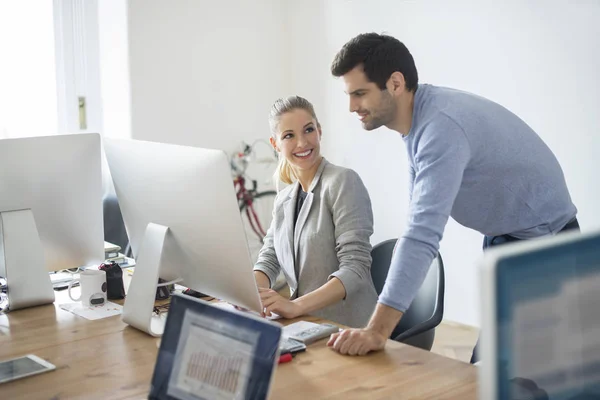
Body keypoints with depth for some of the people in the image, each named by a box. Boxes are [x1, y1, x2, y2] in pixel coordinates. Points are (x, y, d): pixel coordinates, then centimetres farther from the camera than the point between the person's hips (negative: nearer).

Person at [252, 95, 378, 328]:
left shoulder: (342, 182, -9)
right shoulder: (283, 200, 14)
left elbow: (356, 268, -17)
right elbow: (268, 260, 7)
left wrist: (295, 306, -30)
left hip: (349, 328, -6)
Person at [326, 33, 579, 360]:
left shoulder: (441, 125, -30)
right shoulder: (418, 117, -1)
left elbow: (424, 231, -38)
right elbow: (421, 219, 7)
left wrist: (378, 330, -41)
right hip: (502, 237, 9)